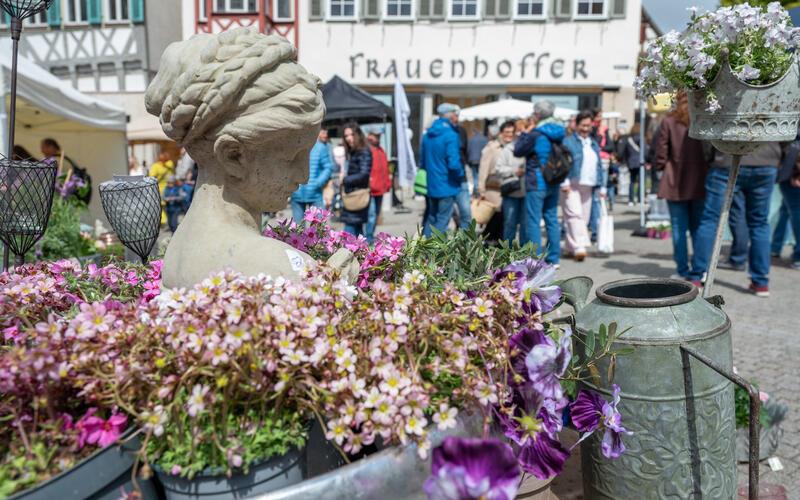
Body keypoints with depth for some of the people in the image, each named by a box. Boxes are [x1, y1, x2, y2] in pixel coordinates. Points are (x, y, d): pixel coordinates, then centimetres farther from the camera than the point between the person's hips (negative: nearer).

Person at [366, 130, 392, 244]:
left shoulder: (381, 151, 18)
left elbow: (385, 169, 21)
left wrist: (387, 183, 17)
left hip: (380, 189, 9)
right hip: (370, 189, -9)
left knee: (376, 214, 15)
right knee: (371, 214, -13)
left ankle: (371, 235, 24)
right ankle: (369, 237, -9)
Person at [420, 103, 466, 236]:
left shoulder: (427, 134, 8)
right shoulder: (451, 135, -15)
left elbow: (422, 160, 14)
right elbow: (454, 163, -21)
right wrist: (460, 176, -4)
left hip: (430, 185, 7)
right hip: (447, 187, -7)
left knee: (431, 218, 17)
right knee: (442, 220, 0)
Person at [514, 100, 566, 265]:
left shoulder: (536, 134, -15)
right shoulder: (558, 133, 7)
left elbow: (518, 151, -6)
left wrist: (525, 133, 4)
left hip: (537, 183, -7)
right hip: (554, 183, 7)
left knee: (534, 221, -1)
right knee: (552, 219, 12)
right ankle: (554, 258, 16)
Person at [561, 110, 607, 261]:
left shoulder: (594, 144, 20)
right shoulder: (568, 142, -1)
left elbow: (599, 166, 22)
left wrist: (602, 186, 16)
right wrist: (564, 182, -19)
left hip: (588, 187, 7)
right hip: (572, 186, -7)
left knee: (584, 218, 7)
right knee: (575, 215, -18)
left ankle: (572, 247, 16)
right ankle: (579, 247, -25)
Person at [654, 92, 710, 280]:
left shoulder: (669, 122, -6)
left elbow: (661, 152, -5)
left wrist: (660, 166, 11)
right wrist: (707, 169, 12)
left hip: (675, 184, -2)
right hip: (699, 183, 2)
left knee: (679, 228, 5)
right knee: (698, 228, 11)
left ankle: (683, 270, 6)